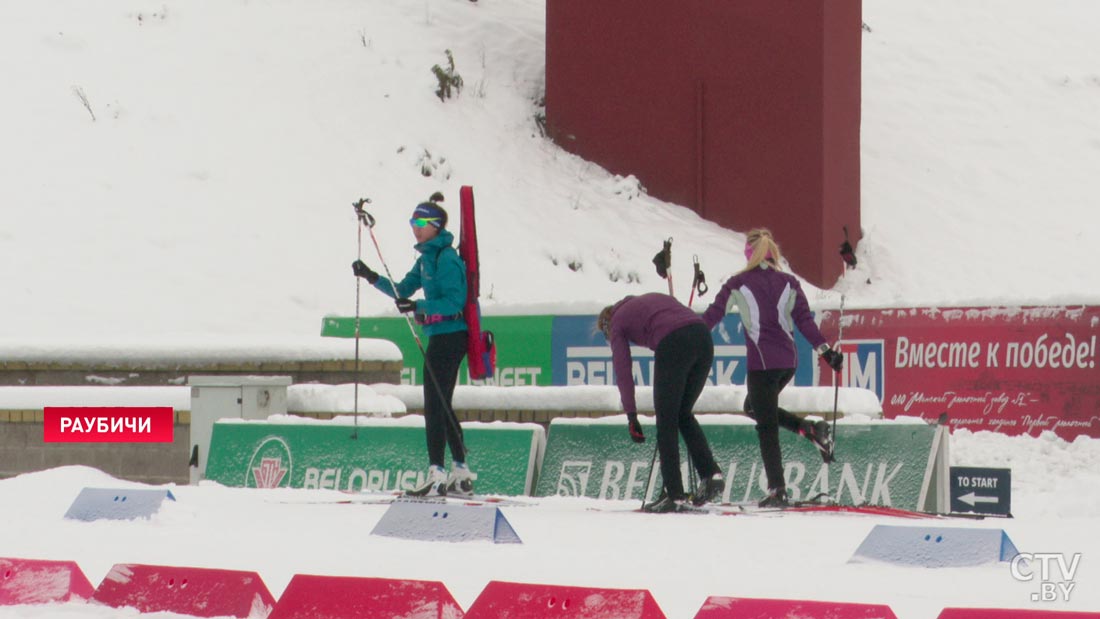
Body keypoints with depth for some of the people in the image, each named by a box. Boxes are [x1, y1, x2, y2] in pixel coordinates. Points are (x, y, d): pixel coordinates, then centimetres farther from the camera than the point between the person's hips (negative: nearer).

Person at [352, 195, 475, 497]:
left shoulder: (446, 258, -14)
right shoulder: (427, 258, 16)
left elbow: (455, 300, -21)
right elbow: (404, 290, 21)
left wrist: (418, 306, -29)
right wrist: (373, 278, 8)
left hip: (448, 335, -10)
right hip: (442, 337, 10)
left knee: (435, 405, -11)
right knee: (442, 407, 13)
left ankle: (437, 475, -12)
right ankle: (461, 474, 17)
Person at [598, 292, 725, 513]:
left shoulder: (617, 322, 18)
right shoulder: (651, 298, 35)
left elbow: (623, 370, 12)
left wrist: (631, 416, 12)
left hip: (673, 345, -6)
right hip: (704, 337, 6)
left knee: (666, 422, 5)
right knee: (683, 413, 21)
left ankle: (675, 496, 2)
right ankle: (711, 474, 7)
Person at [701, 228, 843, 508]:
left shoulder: (739, 283, -3)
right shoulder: (789, 283, 7)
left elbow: (712, 315, -3)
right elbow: (805, 321, 1)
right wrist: (826, 351, 2)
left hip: (763, 362, -5)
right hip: (789, 361, 5)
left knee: (766, 427, 1)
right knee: (753, 408, 25)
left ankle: (778, 490, -4)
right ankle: (812, 429, 6)